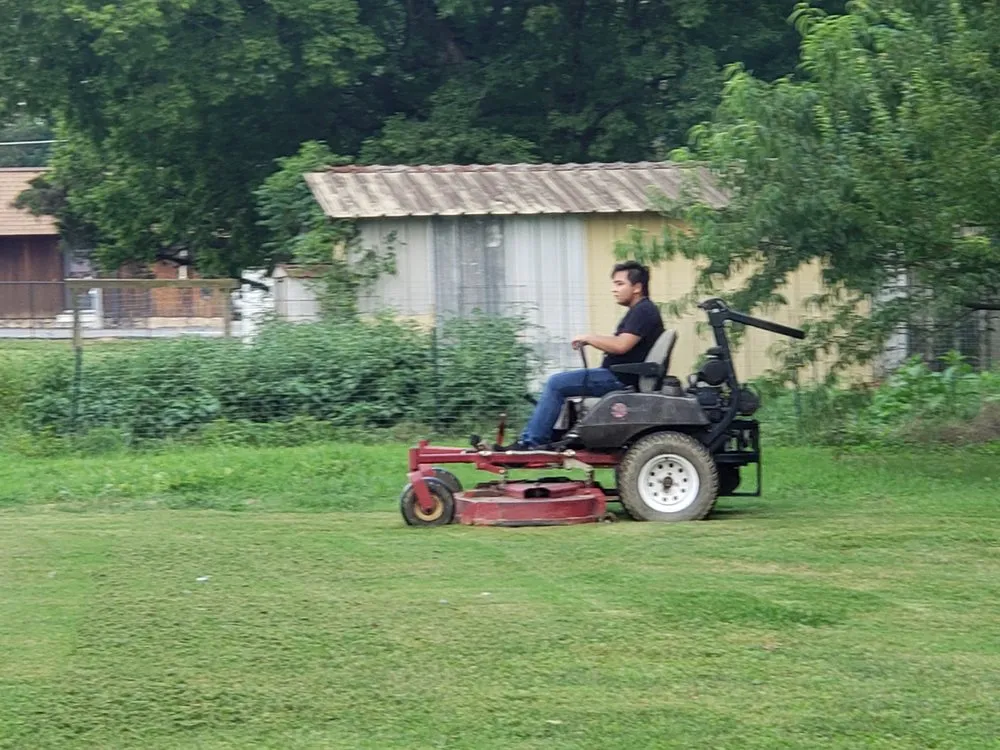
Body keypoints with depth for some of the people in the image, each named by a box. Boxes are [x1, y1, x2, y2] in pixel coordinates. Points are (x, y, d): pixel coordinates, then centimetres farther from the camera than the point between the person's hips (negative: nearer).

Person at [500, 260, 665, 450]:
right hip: (618, 373, 11)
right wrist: (592, 340, 7)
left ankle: (532, 441, -8)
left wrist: (588, 338, -13)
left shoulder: (643, 311, -15)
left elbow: (621, 345, -25)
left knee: (556, 384, -13)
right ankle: (531, 438, 8)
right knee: (558, 383, 14)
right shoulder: (638, 311, 18)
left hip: (620, 378, -11)